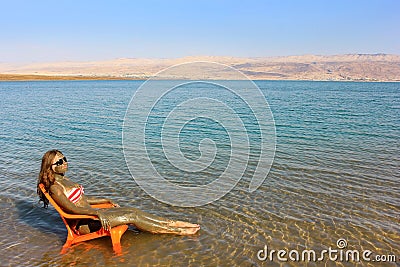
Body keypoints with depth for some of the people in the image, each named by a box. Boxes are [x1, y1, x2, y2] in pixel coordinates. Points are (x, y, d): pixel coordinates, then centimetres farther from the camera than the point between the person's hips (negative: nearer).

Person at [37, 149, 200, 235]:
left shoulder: (64, 180, 14)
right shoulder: (54, 187, -15)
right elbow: (71, 208, -25)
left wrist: (106, 201, 20)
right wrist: (97, 212, -34)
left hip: (89, 213, 9)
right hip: (82, 224, -9)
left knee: (133, 211, -4)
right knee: (131, 217, -16)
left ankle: (174, 223, -1)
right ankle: (179, 231, -10)